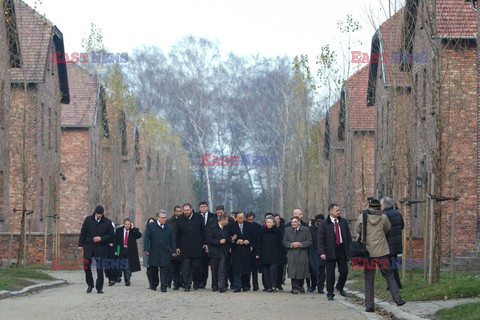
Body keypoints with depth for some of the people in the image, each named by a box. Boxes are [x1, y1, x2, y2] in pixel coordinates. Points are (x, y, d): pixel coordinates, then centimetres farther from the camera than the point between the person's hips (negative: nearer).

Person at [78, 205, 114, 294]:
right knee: (86, 266, -3)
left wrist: (101, 239, -11)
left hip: (101, 247, -1)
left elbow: (111, 235, 3)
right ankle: (90, 284, 14)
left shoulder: (107, 222, 1)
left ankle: (99, 287, 9)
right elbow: (83, 232, 9)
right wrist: (80, 244, 5)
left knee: (100, 268, 1)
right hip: (88, 246, 1)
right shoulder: (88, 220, 5)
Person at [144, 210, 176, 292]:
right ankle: (154, 285, 23)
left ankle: (164, 286, -8)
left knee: (165, 269, -8)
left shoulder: (169, 227, 10)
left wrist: (173, 250, 7)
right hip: (154, 253, 0)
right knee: (153, 270, 8)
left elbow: (172, 240, 13)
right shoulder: (151, 226, 4)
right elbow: (146, 239, 0)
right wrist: (146, 249, -9)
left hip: (165, 252, 0)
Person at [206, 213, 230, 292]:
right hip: (214, 252, -3)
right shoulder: (212, 227, -6)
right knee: (214, 271, 7)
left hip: (223, 253, 3)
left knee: (222, 271, -7)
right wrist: (219, 242, -18)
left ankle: (222, 286, -14)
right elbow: (209, 240, -13)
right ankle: (214, 286, 17)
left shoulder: (226, 228, 13)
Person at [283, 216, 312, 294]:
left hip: (302, 254, 0)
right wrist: (291, 244, -13)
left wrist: (301, 244, -15)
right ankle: (295, 287, -6)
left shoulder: (305, 230, 3)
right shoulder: (287, 230, 8)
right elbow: (284, 242, 7)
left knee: (302, 271, 6)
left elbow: (309, 241, 0)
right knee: (293, 271, -8)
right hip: (292, 254, 0)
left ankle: (301, 286, 27)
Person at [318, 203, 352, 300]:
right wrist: (322, 252, -14)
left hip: (342, 250, 3)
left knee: (344, 271, 3)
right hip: (330, 251, -3)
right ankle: (330, 293, 10)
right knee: (330, 273, 0)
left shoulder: (343, 222, 8)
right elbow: (320, 239, -4)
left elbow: (348, 237, 11)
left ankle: (340, 287, 30)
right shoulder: (324, 224, -3)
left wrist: (350, 250, 5)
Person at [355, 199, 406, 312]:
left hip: (368, 253, 0)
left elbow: (357, 231, 10)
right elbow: (388, 228, 14)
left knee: (368, 280, 5)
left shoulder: (362, 217, -3)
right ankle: (398, 299, 10)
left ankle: (369, 306, 0)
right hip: (382, 252, 0)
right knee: (389, 275, 14)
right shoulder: (383, 218, -3)